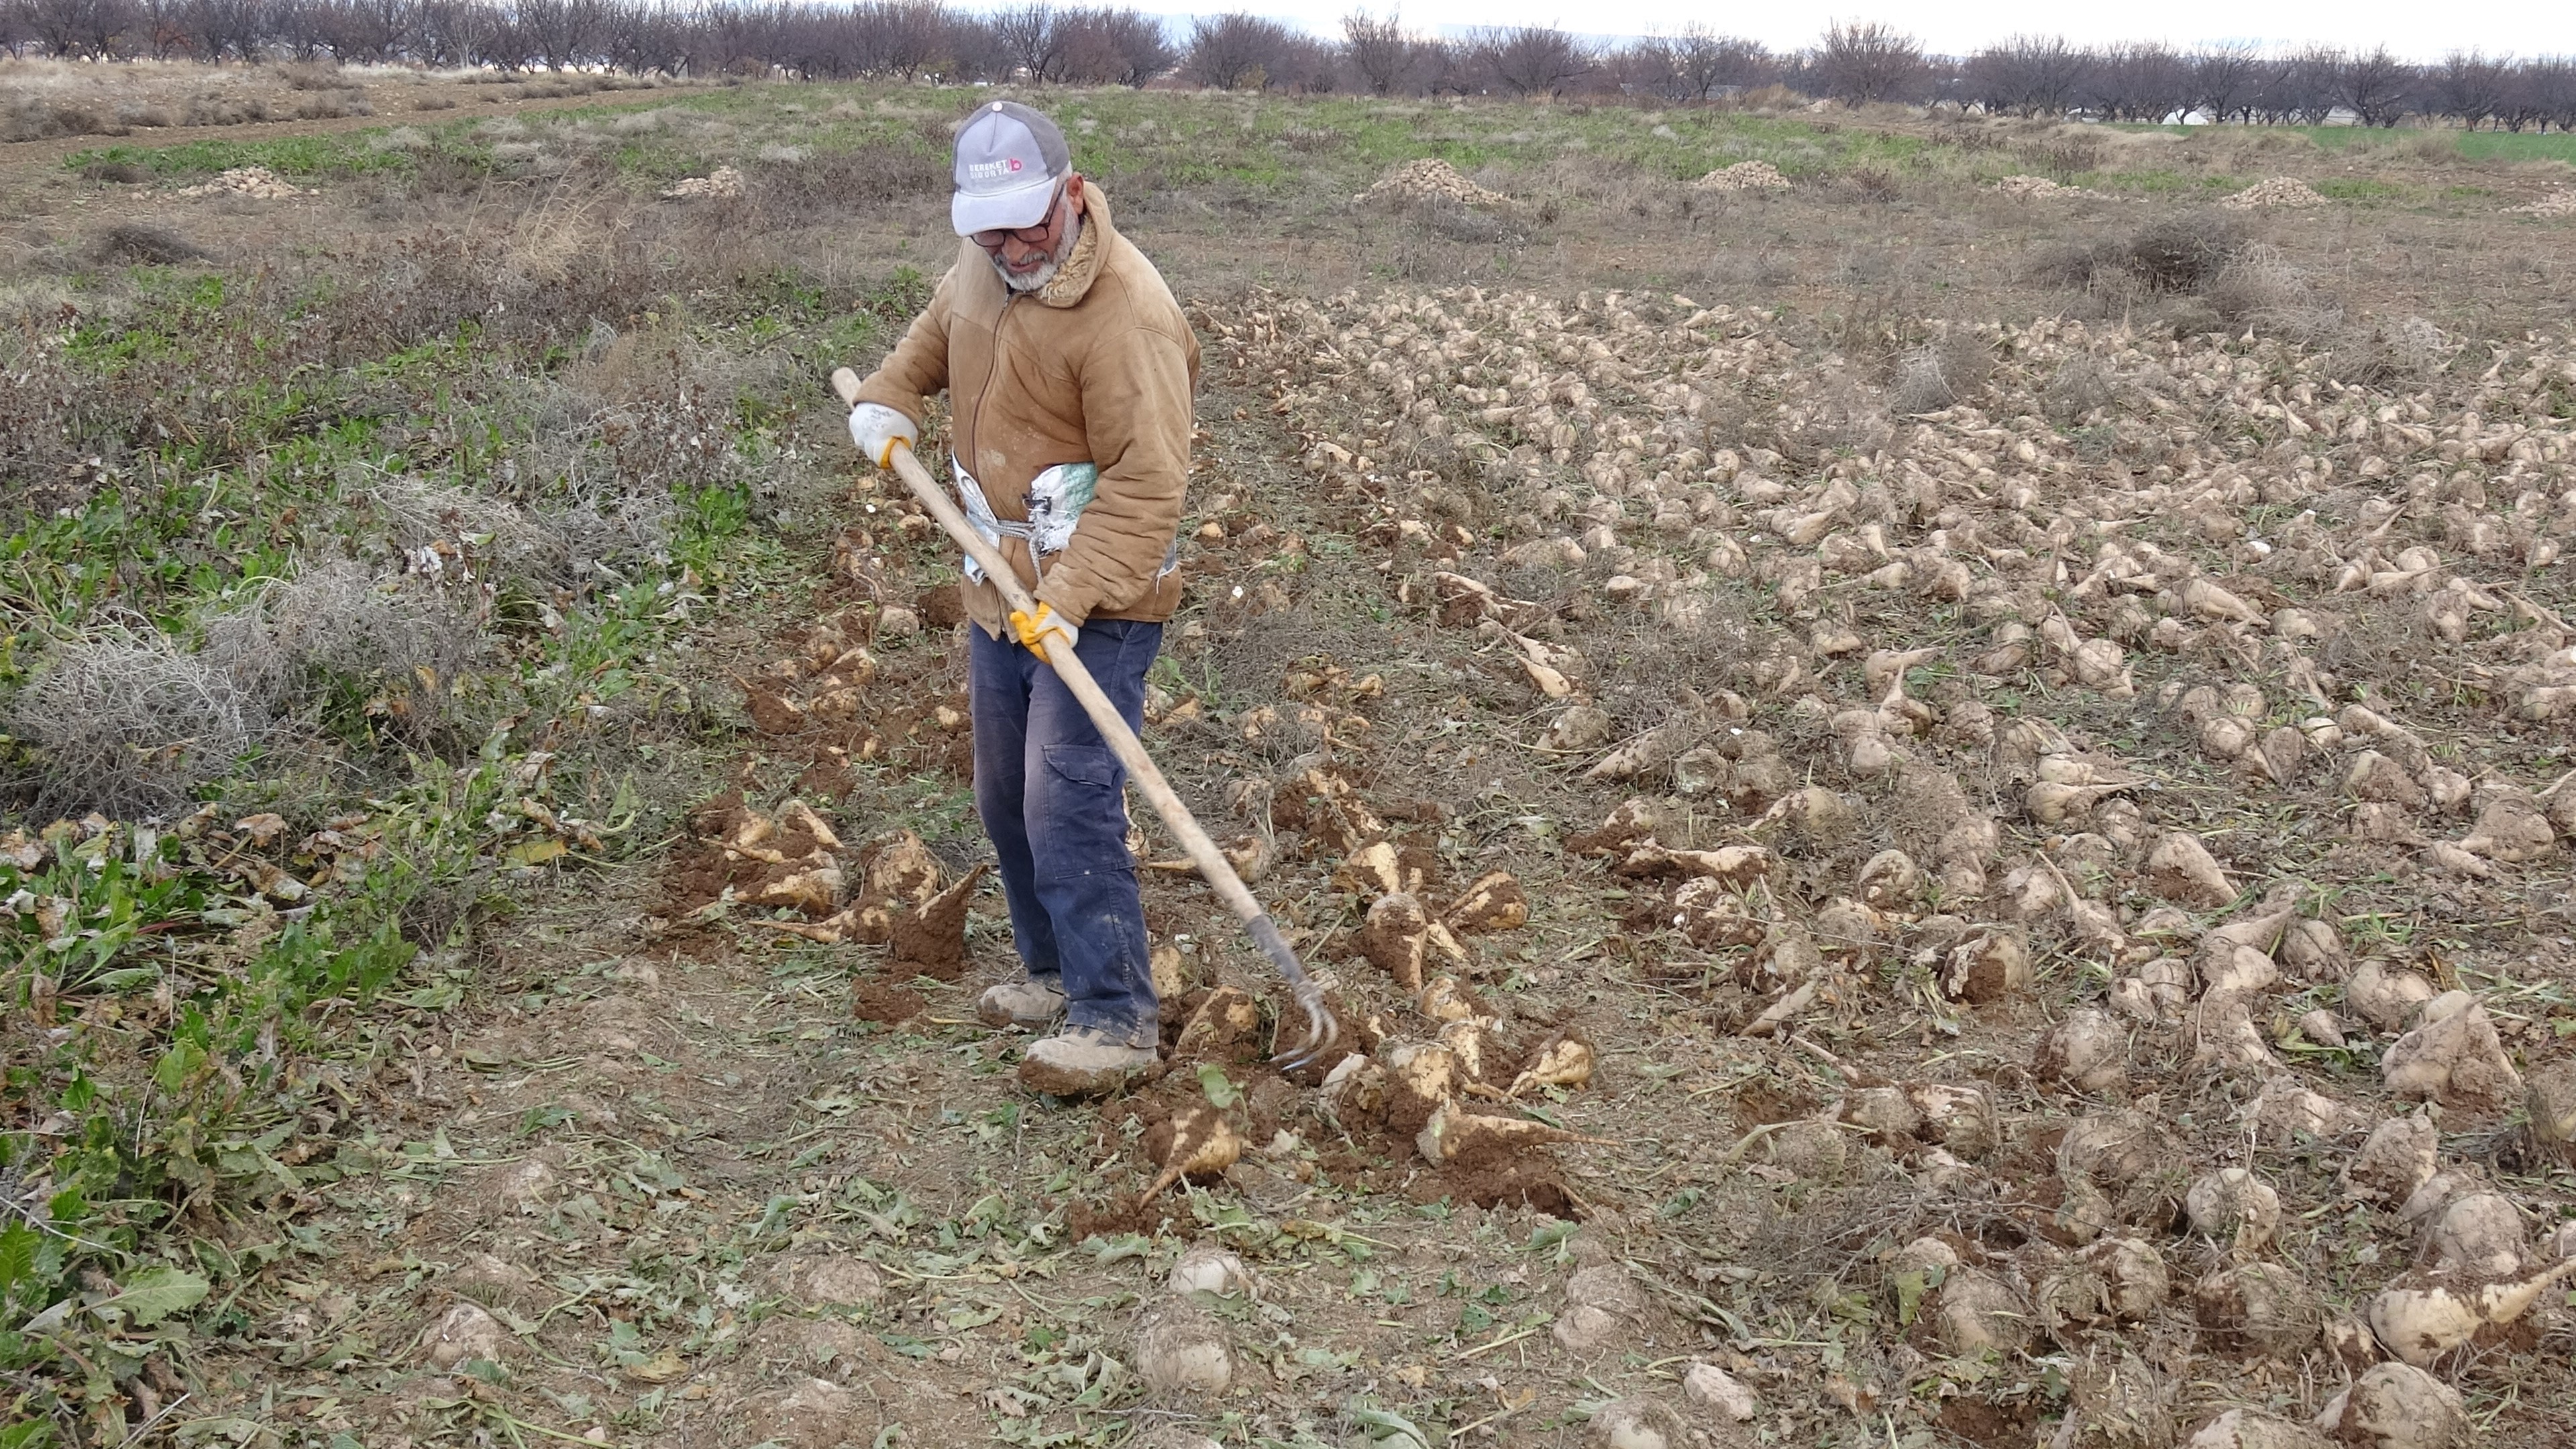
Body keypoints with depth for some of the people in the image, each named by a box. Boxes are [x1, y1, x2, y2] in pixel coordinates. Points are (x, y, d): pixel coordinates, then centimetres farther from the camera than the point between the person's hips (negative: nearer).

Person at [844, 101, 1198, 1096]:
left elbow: (1146, 482, -26)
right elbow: (938, 329, 28)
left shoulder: (1126, 311, -23)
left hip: (1095, 607, -9)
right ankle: (1053, 972, 32)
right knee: (1006, 803, 17)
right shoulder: (984, 266, 4)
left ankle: (1117, 1019, -6)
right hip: (1002, 595, 9)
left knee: (1071, 809, -14)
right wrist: (886, 399, 11)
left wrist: (1071, 600, -31)